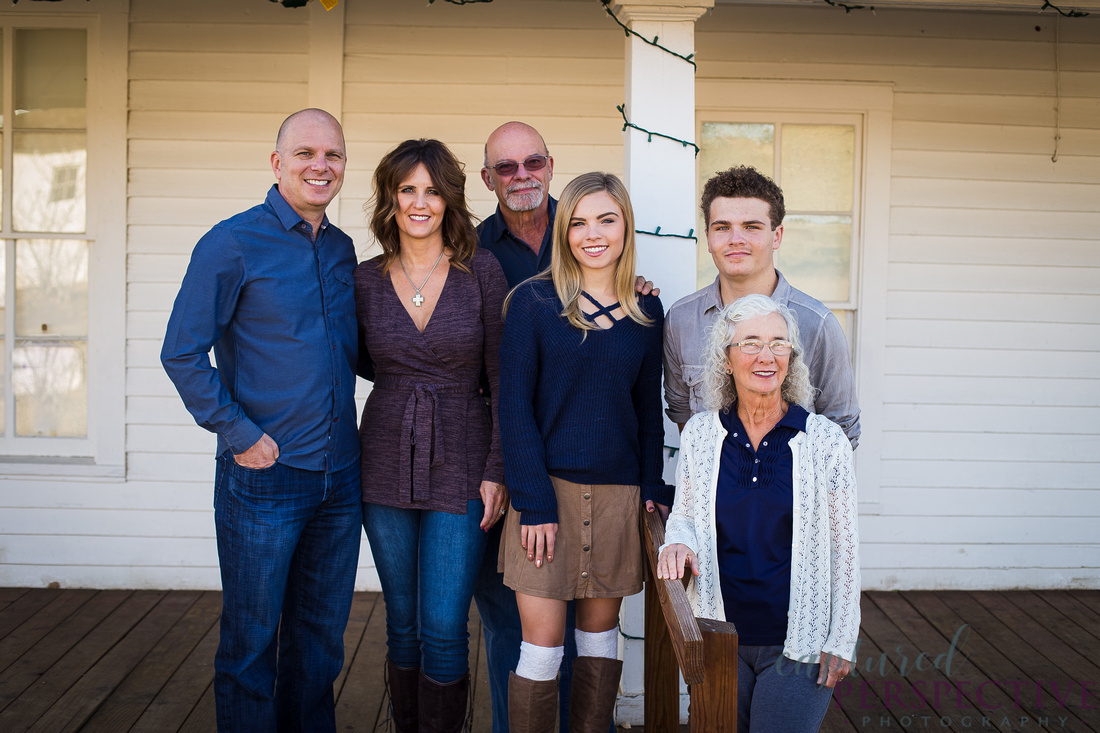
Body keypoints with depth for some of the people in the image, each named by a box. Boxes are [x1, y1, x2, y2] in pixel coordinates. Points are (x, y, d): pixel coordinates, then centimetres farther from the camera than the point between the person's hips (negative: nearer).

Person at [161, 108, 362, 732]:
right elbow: (182, 354, -9)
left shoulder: (342, 249, 10)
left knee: (322, 634, 16)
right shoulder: (233, 243, -8)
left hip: (340, 475, 6)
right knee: (251, 642, 6)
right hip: (264, 476, -5)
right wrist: (240, 434, -13)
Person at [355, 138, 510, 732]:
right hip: (386, 464, 3)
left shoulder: (481, 271, -3)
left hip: (460, 466, -2)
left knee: (444, 631, -3)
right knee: (403, 626, 12)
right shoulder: (366, 280, 3)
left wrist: (497, 471, -7)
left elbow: (503, 378, -3)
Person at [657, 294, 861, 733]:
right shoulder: (699, 434, 0)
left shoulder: (825, 441, -6)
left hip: (800, 643, -2)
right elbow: (683, 514, 12)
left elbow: (843, 548, -2)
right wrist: (678, 543, -11)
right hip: (720, 637, 3)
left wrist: (841, 641, -2)